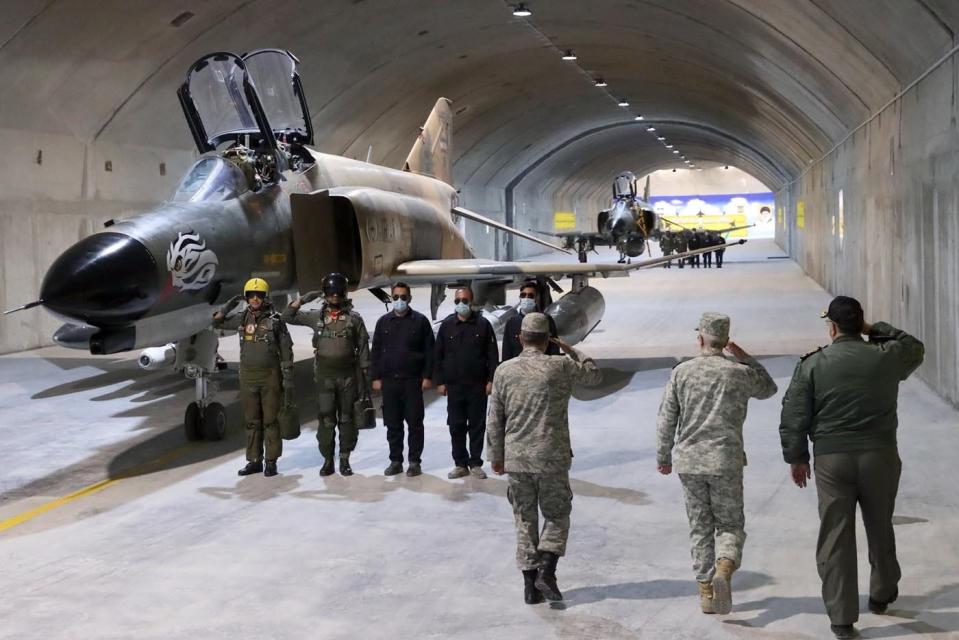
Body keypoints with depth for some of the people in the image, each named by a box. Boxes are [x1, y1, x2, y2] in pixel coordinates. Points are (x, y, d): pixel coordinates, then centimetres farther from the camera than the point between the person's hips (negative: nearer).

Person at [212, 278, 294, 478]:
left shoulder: (275, 320, -3)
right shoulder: (241, 318, 7)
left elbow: (286, 350, -2)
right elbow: (217, 322, 17)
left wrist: (288, 376, -7)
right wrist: (230, 304, 6)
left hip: (270, 376, -3)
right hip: (248, 376, 4)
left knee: (270, 420, 0)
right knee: (252, 421, 8)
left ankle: (271, 461, 6)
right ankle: (254, 461, 14)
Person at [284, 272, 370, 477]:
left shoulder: (354, 318, 2)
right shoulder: (316, 316, 6)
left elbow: (363, 348, 3)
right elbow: (288, 317, 11)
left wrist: (364, 375, -1)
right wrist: (303, 299, -2)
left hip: (348, 375, -1)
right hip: (324, 376, 1)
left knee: (346, 419, 5)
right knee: (326, 419, -1)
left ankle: (345, 460, 13)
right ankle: (327, 460, 7)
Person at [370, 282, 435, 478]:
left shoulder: (420, 321, 2)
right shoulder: (383, 322, 10)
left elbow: (429, 350, 0)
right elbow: (375, 351, 11)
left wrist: (427, 376, -5)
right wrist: (376, 377, 4)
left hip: (413, 381, -3)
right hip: (389, 381, 3)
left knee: (415, 423, 0)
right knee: (393, 424, 6)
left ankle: (414, 462, 8)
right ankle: (395, 461, 15)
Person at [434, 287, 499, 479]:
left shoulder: (483, 324, 1)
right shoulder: (446, 325, 5)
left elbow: (492, 354, 1)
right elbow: (438, 355, 7)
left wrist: (491, 380, -4)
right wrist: (439, 382, 2)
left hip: (478, 385, -1)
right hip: (454, 386, 1)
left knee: (477, 425, 4)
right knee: (456, 427, 4)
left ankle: (475, 463, 13)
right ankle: (460, 464, 13)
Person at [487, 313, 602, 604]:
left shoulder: (504, 371, 0)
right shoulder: (561, 367, -7)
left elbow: (495, 420, 3)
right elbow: (595, 375, 12)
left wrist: (496, 455, 13)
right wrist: (571, 350, 19)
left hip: (516, 458, 2)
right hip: (552, 457, -2)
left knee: (525, 520, 11)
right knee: (557, 516, 13)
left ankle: (530, 585, 10)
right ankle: (546, 571, -4)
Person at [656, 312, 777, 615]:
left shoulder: (682, 371, -3)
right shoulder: (739, 373, -4)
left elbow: (666, 420, 0)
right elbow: (768, 389, 18)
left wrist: (663, 457, 12)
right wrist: (744, 358, 14)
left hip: (689, 461, 1)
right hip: (726, 460, -1)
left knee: (700, 527, 12)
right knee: (730, 525, 8)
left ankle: (705, 591, 14)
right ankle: (723, 571, -19)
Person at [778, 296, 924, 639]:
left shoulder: (812, 364, -6)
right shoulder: (886, 356, -2)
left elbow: (793, 417, -4)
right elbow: (915, 348, 22)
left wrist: (797, 457, 9)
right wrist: (875, 328, 18)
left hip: (832, 460, -2)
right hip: (880, 456, 2)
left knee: (835, 538, 4)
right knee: (880, 528, 22)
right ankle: (882, 594, 41)